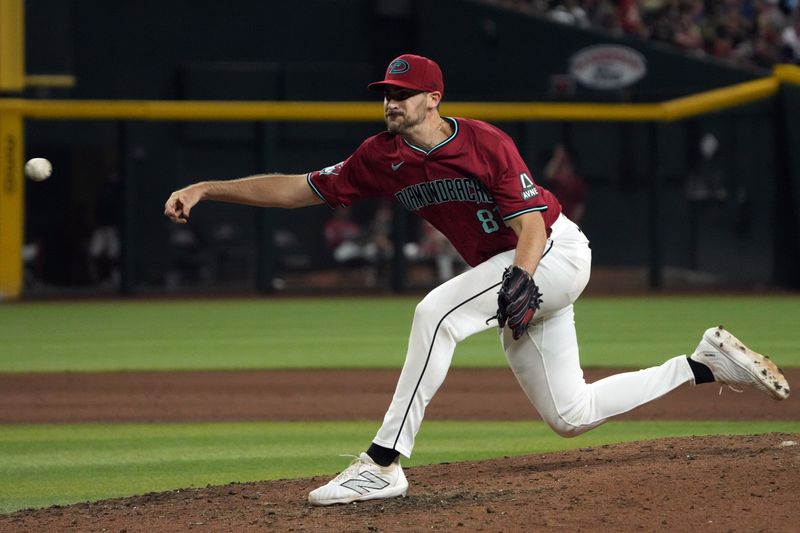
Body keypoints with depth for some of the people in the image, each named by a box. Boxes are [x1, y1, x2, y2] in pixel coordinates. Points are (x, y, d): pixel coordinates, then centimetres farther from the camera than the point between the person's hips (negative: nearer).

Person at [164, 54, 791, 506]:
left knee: (437, 312, -29)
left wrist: (522, 278, -39)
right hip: (511, 274, 8)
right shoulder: (382, 158, -1)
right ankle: (707, 363, 22)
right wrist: (207, 188, -10)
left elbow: (531, 221, -20)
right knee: (569, 416, 8)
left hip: (556, 253, -8)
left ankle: (384, 464, -30)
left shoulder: (485, 142, -18)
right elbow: (299, 188, -1)